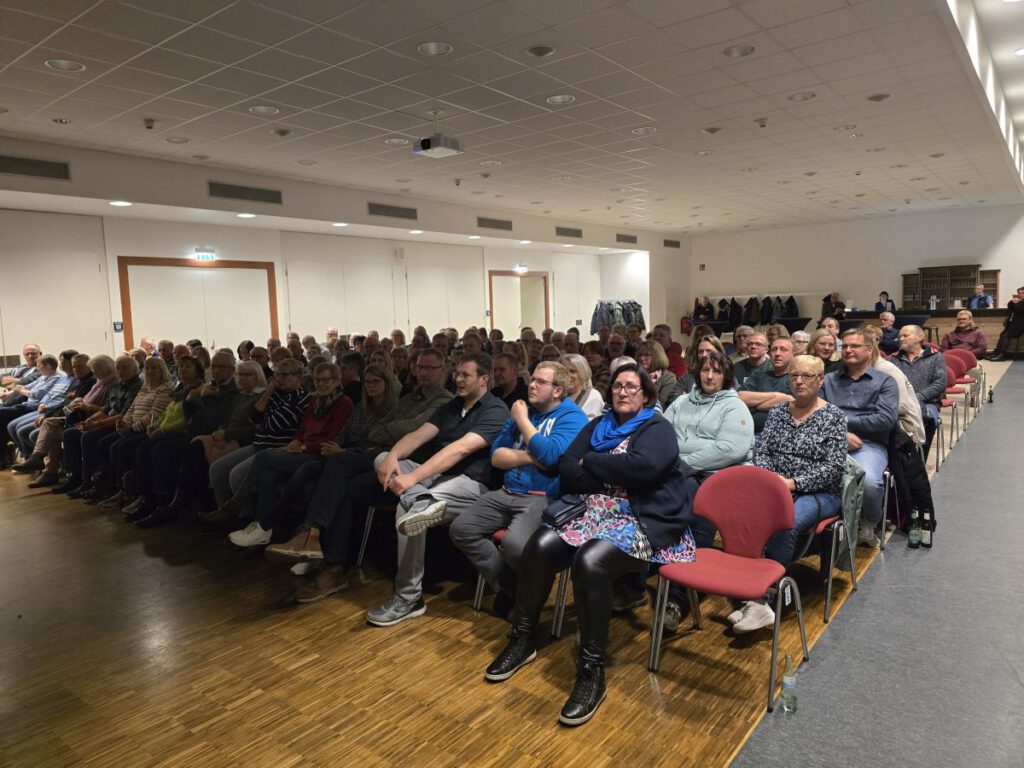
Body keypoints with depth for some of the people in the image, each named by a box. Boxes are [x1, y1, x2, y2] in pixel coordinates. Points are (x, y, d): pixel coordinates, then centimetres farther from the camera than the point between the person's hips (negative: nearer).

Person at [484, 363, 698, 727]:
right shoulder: (597, 426, 17)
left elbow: (642, 467, -21)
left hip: (641, 520, -6)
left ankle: (592, 671, -20)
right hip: (595, 512, 6)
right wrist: (615, 477, -9)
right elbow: (567, 471, 4)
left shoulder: (657, 427, 1)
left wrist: (591, 462, -8)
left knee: (589, 561, -33)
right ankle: (522, 639, -2)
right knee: (541, 544, -19)